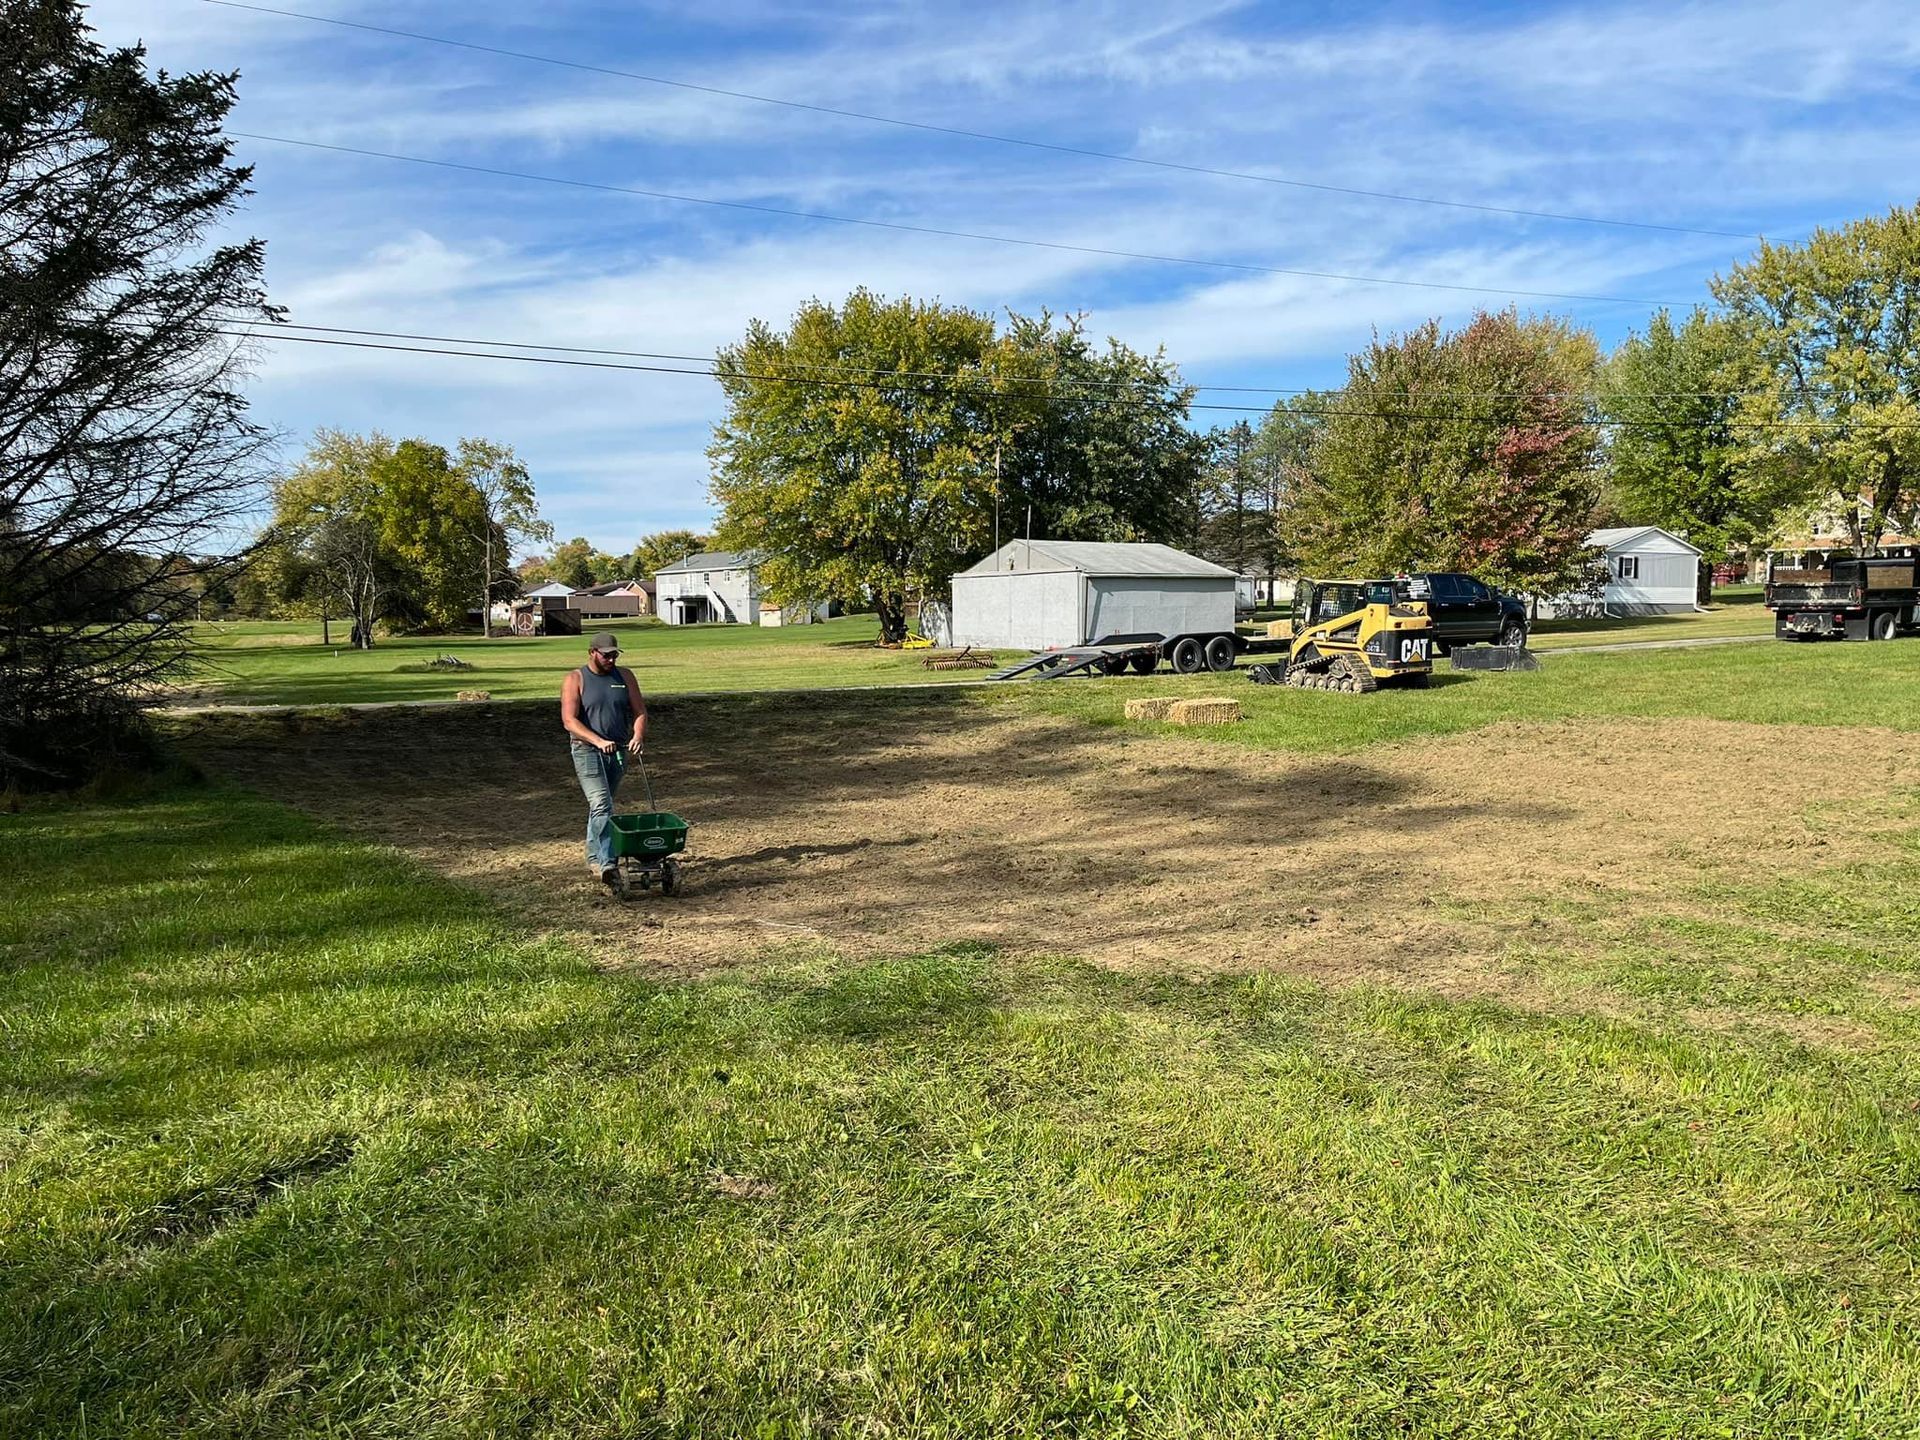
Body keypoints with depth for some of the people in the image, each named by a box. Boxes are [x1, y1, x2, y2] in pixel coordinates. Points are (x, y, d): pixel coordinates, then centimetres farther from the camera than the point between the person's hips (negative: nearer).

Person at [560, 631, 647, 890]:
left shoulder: (624, 676, 8)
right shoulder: (575, 679, -4)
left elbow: (639, 711, 6)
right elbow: (569, 720, -13)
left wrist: (637, 736, -14)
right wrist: (598, 741, -26)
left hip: (618, 751, 5)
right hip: (587, 751, -5)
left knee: (600, 805, 16)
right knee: (601, 805, -18)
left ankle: (594, 857, 29)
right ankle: (607, 863, -25)